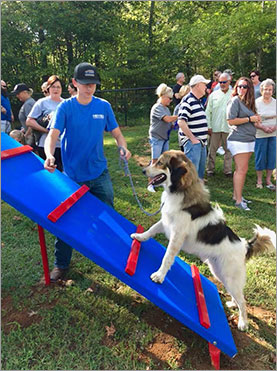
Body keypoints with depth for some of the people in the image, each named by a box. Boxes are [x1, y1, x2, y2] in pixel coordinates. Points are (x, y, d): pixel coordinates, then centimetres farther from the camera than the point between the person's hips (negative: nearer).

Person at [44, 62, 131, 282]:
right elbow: (53, 134, -18)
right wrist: (49, 155, -39)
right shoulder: (66, 107, -7)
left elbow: (116, 133, 3)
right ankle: (61, 265, 27)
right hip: (72, 175, -2)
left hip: (99, 173, 2)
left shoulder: (104, 106, 0)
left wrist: (123, 147, -19)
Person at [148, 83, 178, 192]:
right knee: (155, 161, -5)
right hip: (156, 139, -8)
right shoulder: (157, 108, -14)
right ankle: (151, 184, 2)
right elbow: (168, 119, -25)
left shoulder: (166, 108, 13)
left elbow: (170, 123, 15)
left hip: (165, 138, 8)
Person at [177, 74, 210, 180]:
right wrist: (192, 138, -21)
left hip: (201, 142, 10)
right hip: (192, 142, -10)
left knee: (200, 171, 16)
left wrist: (203, 139, 19)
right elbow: (181, 122, -23)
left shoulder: (198, 102, 19)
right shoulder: (188, 101, -14)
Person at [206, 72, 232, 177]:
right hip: (215, 128, 0)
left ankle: (227, 170, 18)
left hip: (229, 128, 0)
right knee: (212, 149, 4)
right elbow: (208, 111, 6)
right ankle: (210, 169, 16)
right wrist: (209, 126, 0)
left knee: (228, 150, 7)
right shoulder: (213, 95, 7)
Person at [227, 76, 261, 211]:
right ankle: (238, 201, -6)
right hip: (238, 140, -8)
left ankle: (236, 195, 19)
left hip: (249, 139, 8)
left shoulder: (248, 102, 18)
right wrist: (250, 119, -13)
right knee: (242, 170, -10)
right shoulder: (235, 100, -7)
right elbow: (231, 121, -15)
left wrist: (256, 120, 7)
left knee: (240, 169, 11)